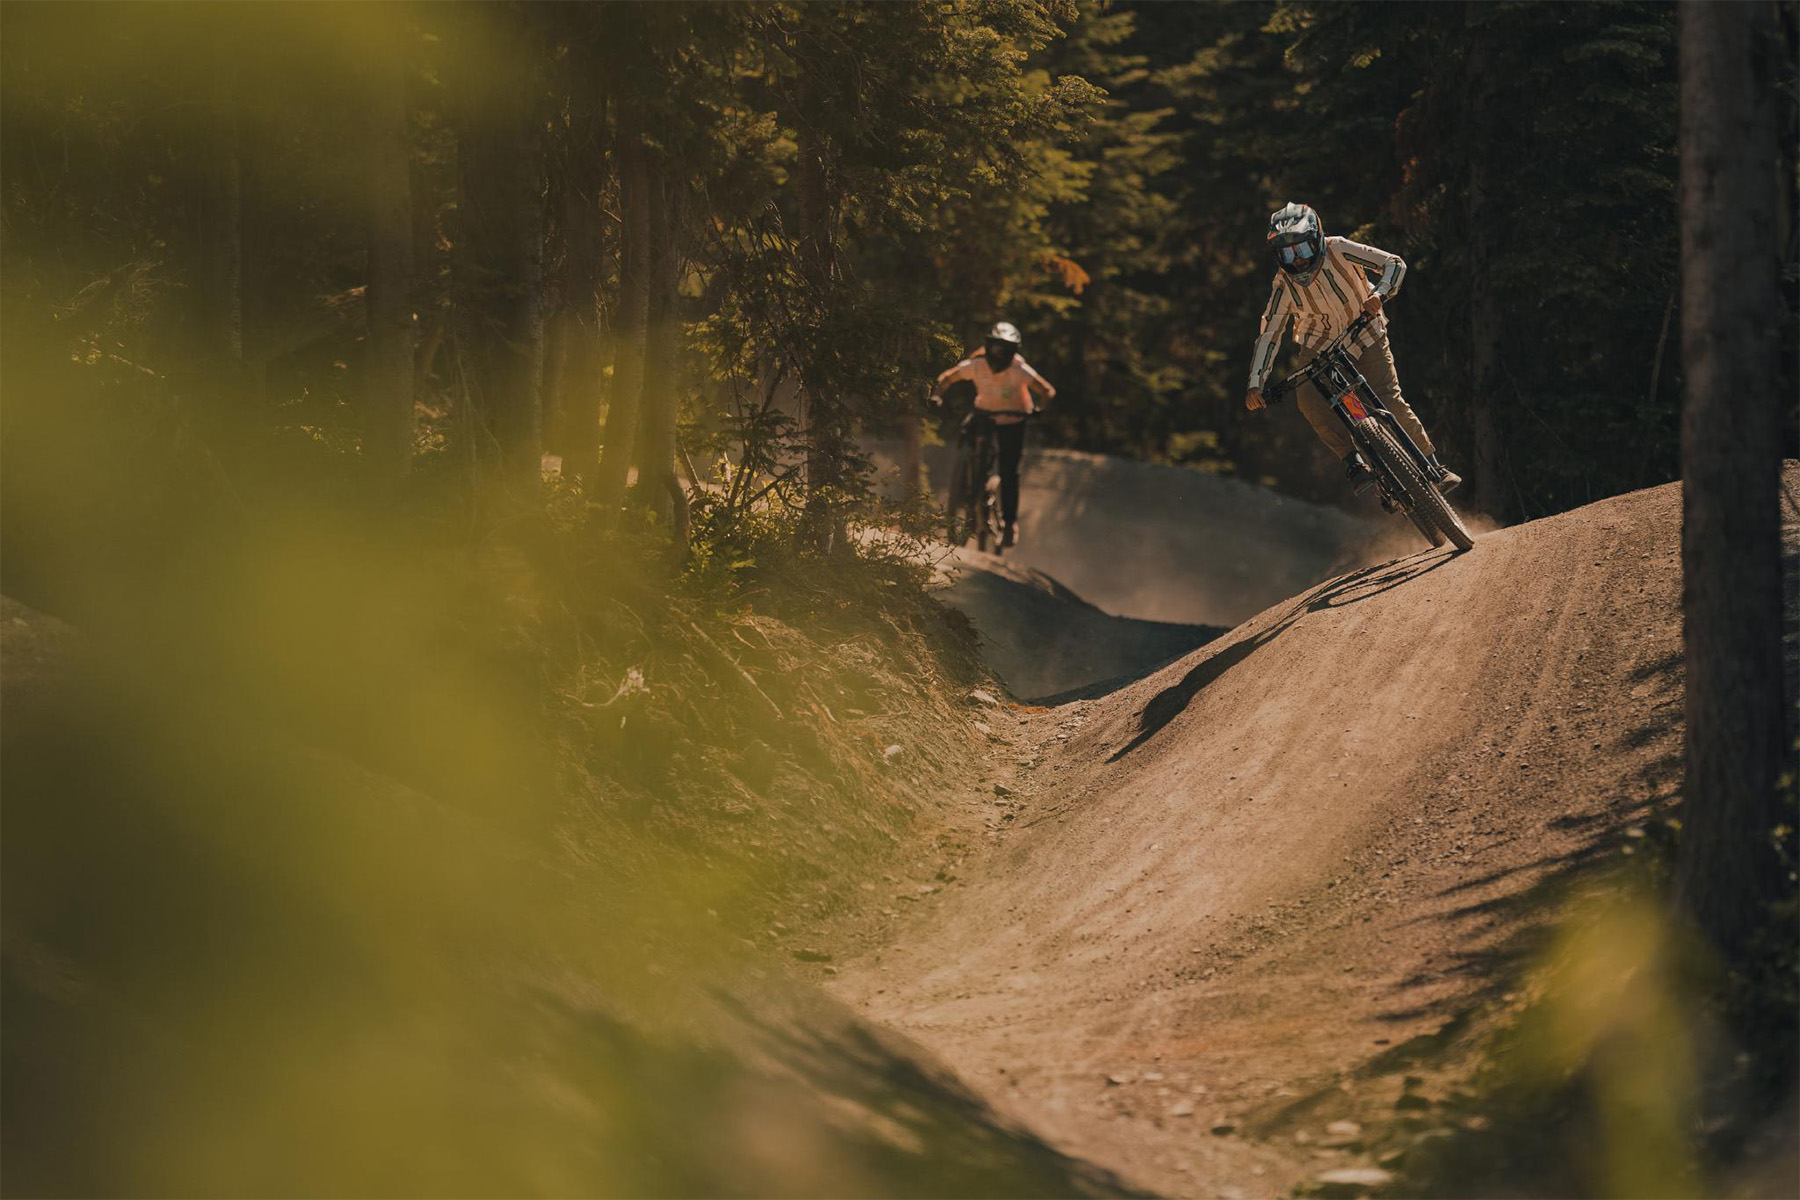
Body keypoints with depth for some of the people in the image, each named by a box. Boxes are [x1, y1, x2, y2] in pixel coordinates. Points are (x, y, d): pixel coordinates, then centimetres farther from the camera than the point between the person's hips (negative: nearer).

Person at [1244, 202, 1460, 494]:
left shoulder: (1338, 251, -20)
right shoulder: (1284, 285, -16)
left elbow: (1394, 264, -20)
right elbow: (1269, 334, -12)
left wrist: (1379, 294, -40)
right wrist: (1255, 383, -20)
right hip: (1319, 348, 2)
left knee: (1390, 401, -16)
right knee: (1310, 400, -27)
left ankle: (1435, 468, -2)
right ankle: (1355, 463, -23)